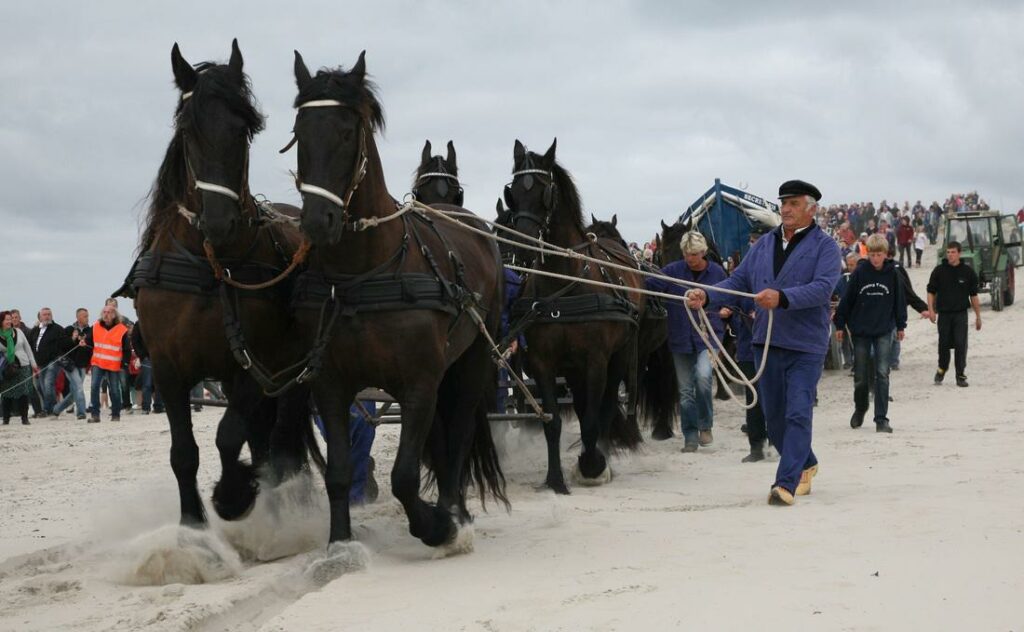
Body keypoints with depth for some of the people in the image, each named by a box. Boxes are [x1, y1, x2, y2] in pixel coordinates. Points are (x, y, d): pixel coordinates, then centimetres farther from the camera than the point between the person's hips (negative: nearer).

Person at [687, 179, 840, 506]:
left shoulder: (824, 246, -5)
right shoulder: (765, 243, 12)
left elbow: (823, 288, -20)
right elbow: (739, 280, 9)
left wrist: (782, 297, -33)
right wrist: (706, 296, -8)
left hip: (806, 345, -6)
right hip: (766, 341, 6)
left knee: (797, 413, -12)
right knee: (773, 415, 14)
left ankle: (786, 483, -13)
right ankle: (805, 465, 35)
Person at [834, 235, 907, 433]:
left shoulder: (893, 274, -2)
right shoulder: (859, 272, -5)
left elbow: (899, 300, 9)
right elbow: (847, 299, 0)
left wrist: (901, 325, 12)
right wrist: (840, 324, 1)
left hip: (884, 330, 0)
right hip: (860, 330, 0)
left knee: (882, 374, -7)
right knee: (860, 375, 7)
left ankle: (881, 419, -5)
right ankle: (860, 409, 33)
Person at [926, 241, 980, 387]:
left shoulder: (968, 272, 1)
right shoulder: (939, 271, 1)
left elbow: (973, 295, 7)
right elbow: (931, 292, 5)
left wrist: (978, 316, 7)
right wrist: (931, 310, -7)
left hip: (961, 314, -1)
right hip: (943, 313, 1)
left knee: (961, 345, -6)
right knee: (944, 344, 8)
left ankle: (960, 375, 0)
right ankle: (942, 369, 31)